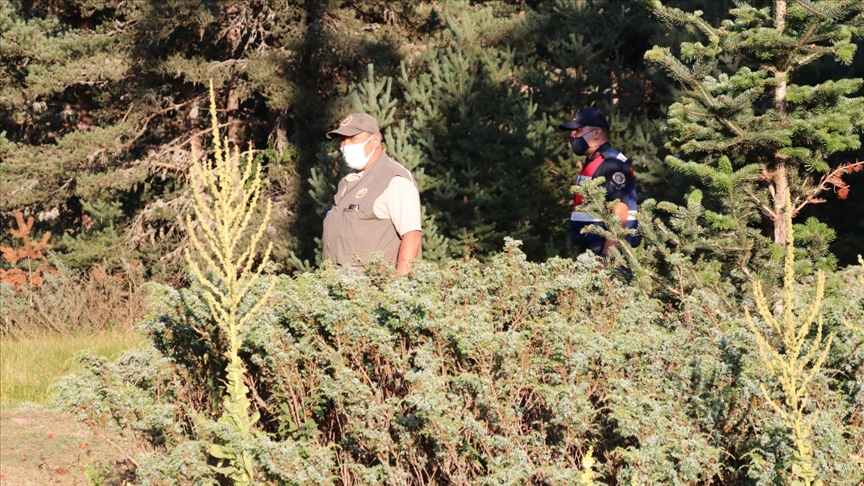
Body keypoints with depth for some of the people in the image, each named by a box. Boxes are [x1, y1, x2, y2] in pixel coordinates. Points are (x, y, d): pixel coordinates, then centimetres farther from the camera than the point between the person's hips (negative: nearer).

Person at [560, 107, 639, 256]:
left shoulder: (612, 164, -12)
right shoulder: (591, 165, 19)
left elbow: (619, 216, -21)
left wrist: (606, 256, -25)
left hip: (610, 253, -10)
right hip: (591, 252, 10)